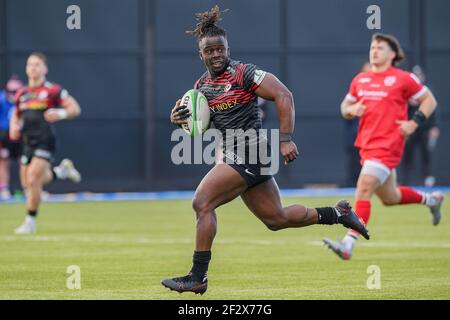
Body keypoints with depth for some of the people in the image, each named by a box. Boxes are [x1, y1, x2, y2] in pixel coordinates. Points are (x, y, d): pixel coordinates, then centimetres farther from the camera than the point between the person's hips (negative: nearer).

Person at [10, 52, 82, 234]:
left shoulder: (52, 90, -3)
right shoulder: (22, 94, 14)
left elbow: (75, 108, -5)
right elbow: (16, 116, 27)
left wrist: (61, 113, -25)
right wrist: (14, 128, 5)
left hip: (44, 142, -7)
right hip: (27, 142, 7)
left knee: (33, 180, -16)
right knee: (27, 184, 10)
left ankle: (30, 221, -2)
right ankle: (62, 171, 34)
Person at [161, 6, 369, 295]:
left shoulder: (243, 73, -11)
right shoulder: (201, 86, 12)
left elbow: (283, 95, -15)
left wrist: (286, 139, -21)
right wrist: (181, 120, -1)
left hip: (248, 156, -9)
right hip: (234, 157, 9)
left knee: (202, 203, -15)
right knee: (277, 219, 13)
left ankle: (198, 277, -11)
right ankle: (338, 213, 30)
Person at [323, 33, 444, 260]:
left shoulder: (402, 79, -4)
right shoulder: (359, 80, 11)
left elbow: (429, 100, 3)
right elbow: (345, 106, 20)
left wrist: (414, 123, -10)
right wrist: (351, 110, -4)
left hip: (387, 146, -7)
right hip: (367, 145, 7)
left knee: (364, 189, -20)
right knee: (389, 198, 18)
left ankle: (348, 245, -23)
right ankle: (431, 200, 45)